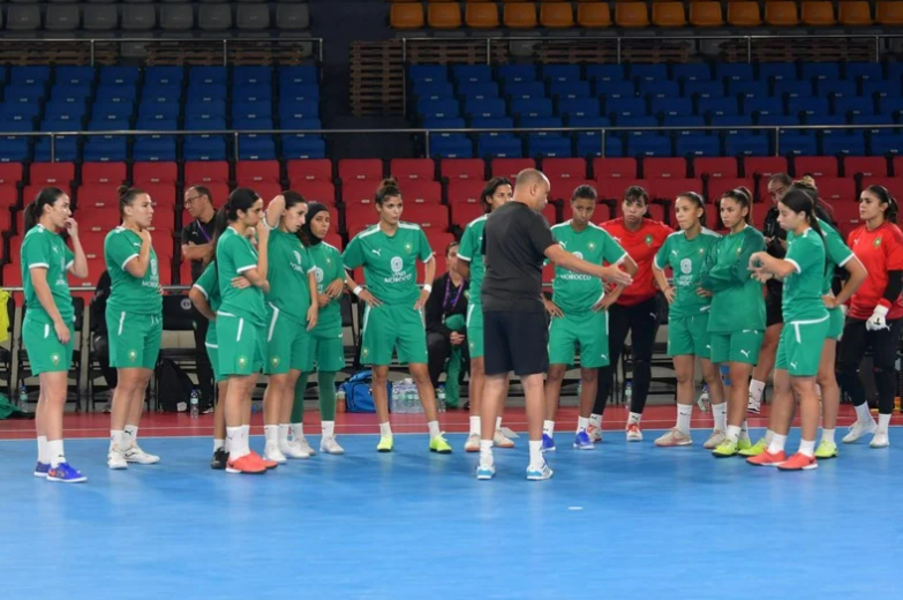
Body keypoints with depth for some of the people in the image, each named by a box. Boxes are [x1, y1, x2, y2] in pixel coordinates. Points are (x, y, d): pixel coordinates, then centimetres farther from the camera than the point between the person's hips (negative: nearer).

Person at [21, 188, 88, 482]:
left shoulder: (57, 240, 15)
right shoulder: (37, 237, -10)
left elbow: (81, 271, 17)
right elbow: (39, 283, -17)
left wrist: (74, 236, 10)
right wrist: (58, 321, -18)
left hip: (60, 324, 9)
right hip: (45, 325, -9)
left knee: (50, 395, 10)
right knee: (56, 394, -14)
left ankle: (44, 462, 14)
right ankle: (57, 463, -18)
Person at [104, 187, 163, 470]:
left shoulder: (143, 237, 16)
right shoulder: (117, 237, -8)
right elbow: (137, 269, -21)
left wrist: (156, 290, 12)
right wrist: (146, 242, -7)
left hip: (152, 315, 8)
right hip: (127, 315, -8)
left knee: (142, 382, 7)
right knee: (127, 381, -12)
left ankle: (130, 445, 12)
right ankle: (115, 449, -11)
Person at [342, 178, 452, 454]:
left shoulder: (414, 233, 1)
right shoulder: (364, 240, -5)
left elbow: (430, 260, 19)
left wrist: (426, 289, 8)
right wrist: (358, 291, -2)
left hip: (409, 310, 1)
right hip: (379, 312, -1)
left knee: (421, 372, -4)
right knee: (380, 374, 4)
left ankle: (435, 435, -3)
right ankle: (385, 435, 13)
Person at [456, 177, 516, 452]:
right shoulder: (475, 228, -3)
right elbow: (461, 266, 6)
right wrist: (482, 282, 8)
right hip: (480, 305, -3)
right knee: (480, 366, -6)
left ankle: (496, 428, 14)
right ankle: (475, 431, -6)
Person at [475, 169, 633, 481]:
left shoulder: (494, 218, 15)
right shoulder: (529, 218, -8)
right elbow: (559, 256, -17)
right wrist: (604, 272, -17)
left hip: (492, 306, 7)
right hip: (523, 307, -7)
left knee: (494, 380, 8)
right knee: (533, 379, -2)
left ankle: (485, 459, 6)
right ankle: (536, 461, -2)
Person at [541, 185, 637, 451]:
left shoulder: (600, 236, 1)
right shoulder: (555, 233, -1)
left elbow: (631, 267, 7)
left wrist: (613, 296, 1)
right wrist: (544, 300, -2)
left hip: (592, 313, 1)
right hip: (562, 313, -1)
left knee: (589, 373, 5)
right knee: (555, 371, -8)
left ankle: (583, 431, 14)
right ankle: (547, 432, -8)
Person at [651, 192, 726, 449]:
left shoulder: (713, 240, -10)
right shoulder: (673, 240, 7)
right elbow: (657, 265, 25)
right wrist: (665, 288, 13)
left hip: (704, 312, -5)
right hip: (678, 312, 5)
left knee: (710, 373, 0)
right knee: (683, 375, 9)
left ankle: (721, 429, 8)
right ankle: (681, 430, 15)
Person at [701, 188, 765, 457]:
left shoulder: (753, 238, -2)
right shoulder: (721, 242, 15)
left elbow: (741, 272, -14)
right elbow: (706, 277, 6)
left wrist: (717, 278, 0)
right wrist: (728, 280, -9)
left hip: (746, 317, -6)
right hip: (721, 316, 6)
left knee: (739, 377, -8)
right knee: (732, 378, 7)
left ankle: (733, 436, -10)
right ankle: (741, 435, 12)